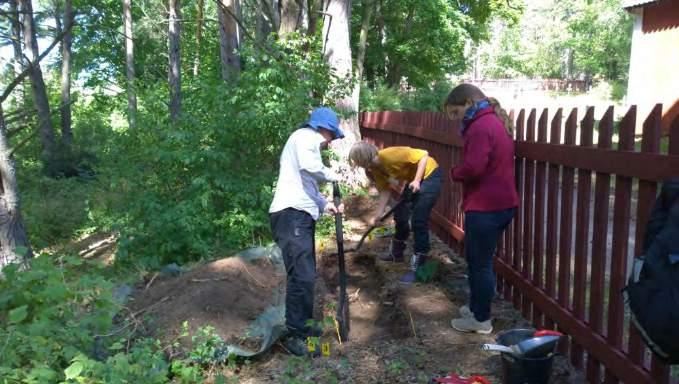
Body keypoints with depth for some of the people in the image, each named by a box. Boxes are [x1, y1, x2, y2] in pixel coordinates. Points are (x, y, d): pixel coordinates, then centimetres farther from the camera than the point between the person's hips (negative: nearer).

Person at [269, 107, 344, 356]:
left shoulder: (308, 142, 29)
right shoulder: (305, 136, -2)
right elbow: (309, 165, -23)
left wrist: (325, 205, 18)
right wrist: (331, 175, -5)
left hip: (301, 214, 11)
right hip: (291, 214, -11)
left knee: (306, 274, 15)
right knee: (303, 275, -14)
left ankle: (303, 325, 26)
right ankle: (295, 335, -8)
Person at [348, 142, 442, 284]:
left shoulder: (390, 155, -32)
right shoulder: (374, 169, -6)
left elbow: (423, 155, -27)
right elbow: (385, 191, 0)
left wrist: (417, 180, -30)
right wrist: (377, 216, -3)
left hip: (429, 175, -9)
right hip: (412, 181, 9)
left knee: (418, 221, -13)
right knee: (400, 216, 15)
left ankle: (417, 268, -5)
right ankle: (397, 253, 36)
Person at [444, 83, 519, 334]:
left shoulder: (481, 126, -16)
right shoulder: (495, 122, 16)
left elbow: (473, 167, -26)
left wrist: (454, 173, -6)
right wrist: (460, 173, 8)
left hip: (485, 207, -10)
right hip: (501, 203, 10)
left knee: (479, 263, 2)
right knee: (479, 259, 20)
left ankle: (481, 319, 13)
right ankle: (477, 307, 32)